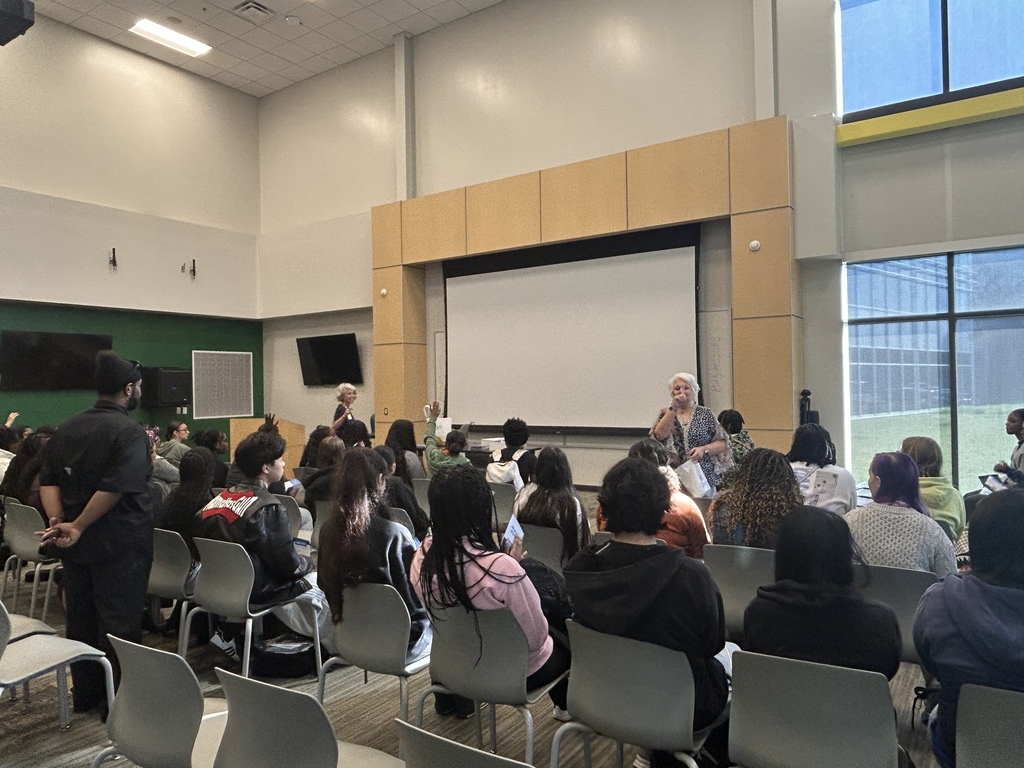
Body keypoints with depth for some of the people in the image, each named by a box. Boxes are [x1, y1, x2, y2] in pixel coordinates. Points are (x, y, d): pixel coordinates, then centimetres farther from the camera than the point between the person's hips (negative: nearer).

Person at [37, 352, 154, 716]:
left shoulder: (67, 428, 8)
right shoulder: (131, 433, -17)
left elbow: (47, 480, 3)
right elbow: (115, 488, -26)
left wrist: (57, 520, -6)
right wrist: (77, 526, -17)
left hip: (77, 544, 7)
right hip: (120, 543, -7)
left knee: (81, 618, 17)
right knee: (119, 621, 3)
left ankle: (84, 694, 30)